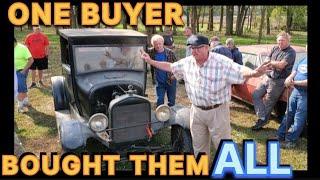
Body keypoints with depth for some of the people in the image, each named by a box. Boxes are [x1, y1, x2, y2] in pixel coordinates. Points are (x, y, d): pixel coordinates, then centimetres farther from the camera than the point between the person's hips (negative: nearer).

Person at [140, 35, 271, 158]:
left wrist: (254, 73, -51)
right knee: (198, 145, 21)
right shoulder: (187, 62, -2)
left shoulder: (222, 62, -19)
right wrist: (150, 61, 12)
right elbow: (170, 67, 12)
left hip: (217, 111, -5)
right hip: (196, 111, 6)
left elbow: (241, 71, -29)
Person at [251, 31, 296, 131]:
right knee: (256, 95, 4)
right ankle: (262, 118, 7)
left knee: (268, 103, 0)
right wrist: (276, 64, -13)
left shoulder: (290, 52, -11)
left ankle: (262, 122, 14)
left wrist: (270, 62, -9)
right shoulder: (275, 49, 10)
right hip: (268, 77, 8)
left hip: (278, 81, -8)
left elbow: (281, 65, -22)